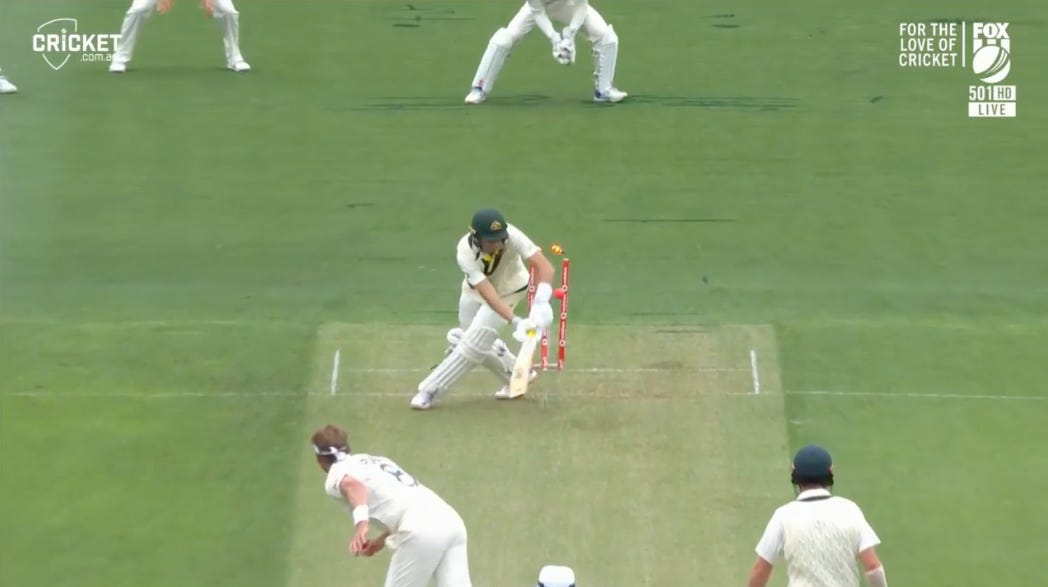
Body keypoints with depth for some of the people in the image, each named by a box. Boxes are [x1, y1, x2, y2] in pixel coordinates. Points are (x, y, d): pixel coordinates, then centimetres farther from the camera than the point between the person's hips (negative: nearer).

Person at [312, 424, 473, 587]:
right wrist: (381, 541, 41)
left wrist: (361, 522, -31)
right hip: (451, 521, 7)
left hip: (422, 532, -7)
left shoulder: (336, 475, 10)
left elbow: (352, 484, -16)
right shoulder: (376, 462, 34)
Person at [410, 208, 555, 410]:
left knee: (475, 340, -13)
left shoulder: (511, 236, -37)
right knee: (479, 343, 10)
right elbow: (488, 295, -40)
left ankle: (429, 391, -4)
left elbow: (544, 266, -43)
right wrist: (515, 321, -53)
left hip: (509, 290, -2)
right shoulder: (465, 252, -35)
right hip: (475, 290, 2)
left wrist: (540, 303, -59)